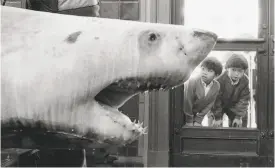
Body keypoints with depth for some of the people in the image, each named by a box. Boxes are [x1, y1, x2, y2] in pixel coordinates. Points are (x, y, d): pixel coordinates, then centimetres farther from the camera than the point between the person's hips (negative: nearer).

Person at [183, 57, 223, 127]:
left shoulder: (216, 86, -14)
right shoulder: (192, 82, -28)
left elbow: (209, 104, -8)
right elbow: (187, 103, -21)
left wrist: (198, 120, -9)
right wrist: (189, 122, -15)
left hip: (195, 113, 5)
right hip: (183, 112, -5)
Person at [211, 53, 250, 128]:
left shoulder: (245, 81, -22)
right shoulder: (220, 80, -33)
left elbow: (244, 99, -14)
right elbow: (216, 99, -26)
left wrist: (239, 116, -15)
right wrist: (217, 117, -22)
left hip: (233, 106, 3)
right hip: (220, 105, -3)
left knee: (238, 124, 6)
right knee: (216, 125, -6)